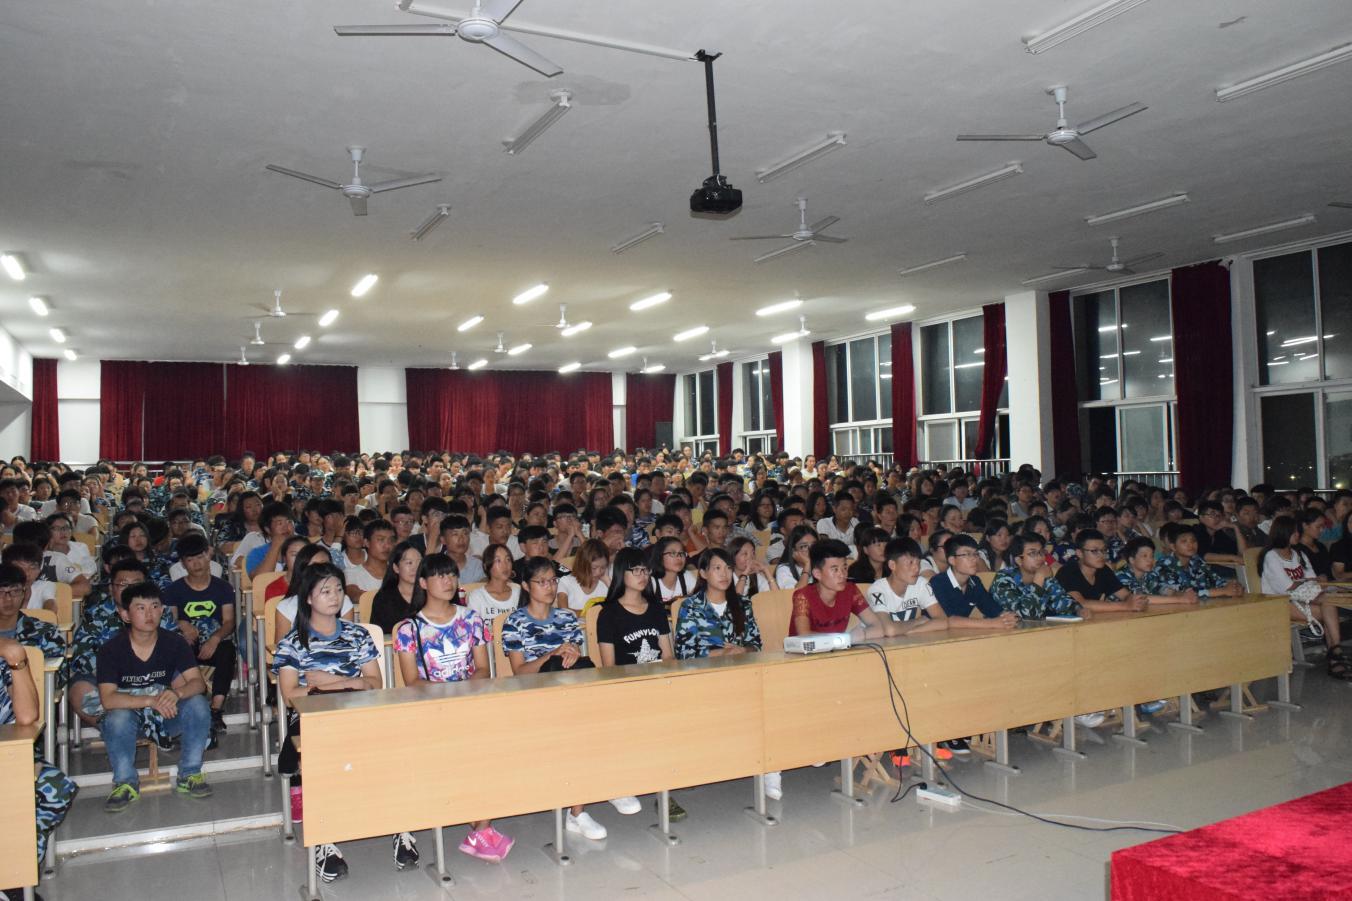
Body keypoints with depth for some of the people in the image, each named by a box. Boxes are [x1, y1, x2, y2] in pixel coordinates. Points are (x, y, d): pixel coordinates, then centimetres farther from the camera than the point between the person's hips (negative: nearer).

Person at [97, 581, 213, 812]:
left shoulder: (174, 643, -9)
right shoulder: (111, 650, -14)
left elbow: (198, 682, -16)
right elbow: (107, 699, -23)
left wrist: (176, 694, -39)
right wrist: (151, 700, -37)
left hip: (168, 715, 2)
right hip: (130, 716, -1)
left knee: (198, 704, -27)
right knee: (117, 717, -34)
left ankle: (189, 776, -12)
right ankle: (126, 784, -14)